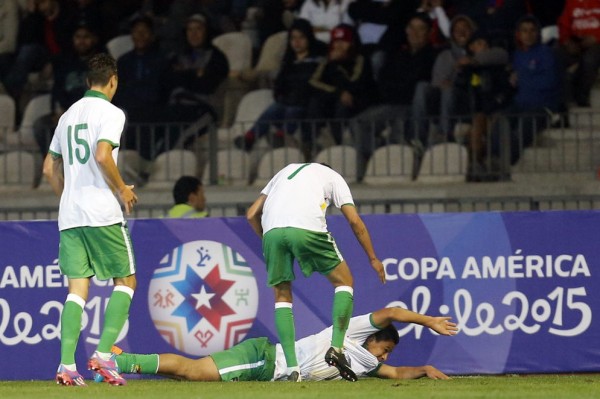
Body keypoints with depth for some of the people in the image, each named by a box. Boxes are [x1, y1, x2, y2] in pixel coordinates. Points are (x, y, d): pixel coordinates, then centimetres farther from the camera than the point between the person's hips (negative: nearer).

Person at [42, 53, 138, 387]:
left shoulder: (69, 115, 17)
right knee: (126, 281, 5)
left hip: (69, 217, 6)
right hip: (102, 212, -6)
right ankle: (104, 354, -8)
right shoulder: (110, 112, -5)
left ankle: (67, 365, -9)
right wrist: (122, 189, -6)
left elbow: (50, 167, 21)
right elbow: (102, 155, -19)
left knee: (77, 288, 4)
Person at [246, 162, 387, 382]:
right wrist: (373, 259, 27)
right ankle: (336, 349, 0)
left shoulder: (285, 172, 38)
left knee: (282, 296, 16)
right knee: (344, 281, 15)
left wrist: (270, 242, 37)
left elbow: (252, 214, 29)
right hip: (307, 227, -3)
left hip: (271, 230, 3)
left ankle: (292, 368, 4)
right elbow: (355, 221, 20)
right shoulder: (332, 177, 29)